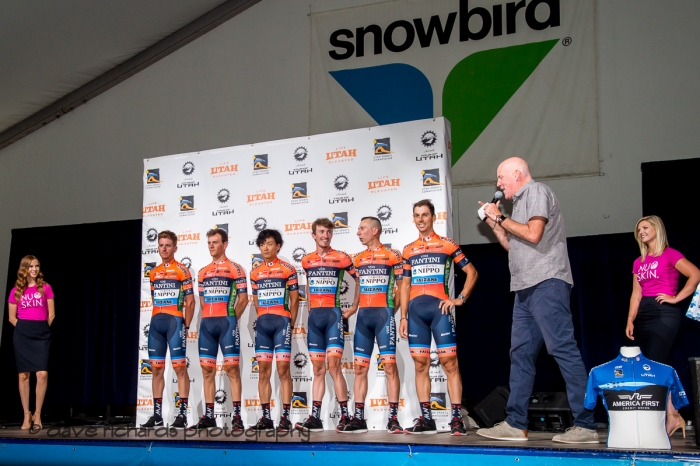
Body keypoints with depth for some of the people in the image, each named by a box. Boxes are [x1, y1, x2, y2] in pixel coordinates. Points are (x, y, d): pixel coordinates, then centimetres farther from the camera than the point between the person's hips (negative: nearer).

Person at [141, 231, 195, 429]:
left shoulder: (182, 270, -2)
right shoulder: (153, 273, 15)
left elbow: (190, 301, -4)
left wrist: (186, 326, -7)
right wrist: (156, 320, 13)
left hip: (174, 321, -6)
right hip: (156, 323, 6)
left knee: (180, 367, -6)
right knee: (157, 368, 8)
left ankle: (182, 414, -3)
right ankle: (157, 414, 14)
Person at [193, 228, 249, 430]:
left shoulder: (235, 269, 0)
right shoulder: (203, 272, 16)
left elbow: (243, 298, -3)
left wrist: (230, 319, -3)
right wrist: (208, 318, 9)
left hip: (226, 323, -6)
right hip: (207, 324, 6)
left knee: (232, 367, -8)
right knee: (207, 369, 6)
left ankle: (236, 416, -7)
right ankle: (208, 415, 12)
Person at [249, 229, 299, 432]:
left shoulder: (288, 269, 0)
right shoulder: (255, 273, 12)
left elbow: (294, 301, 1)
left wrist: (290, 324, -3)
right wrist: (264, 318, 9)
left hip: (281, 322, -5)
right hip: (262, 324, 5)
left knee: (283, 369, -6)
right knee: (263, 371, 5)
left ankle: (285, 417, -3)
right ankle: (265, 417, 10)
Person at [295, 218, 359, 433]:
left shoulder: (341, 258, -1)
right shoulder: (306, 261, 11)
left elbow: (359, 279, 5)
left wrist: (354, 307, 2)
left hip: (333, 314, -4)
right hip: (314, 317, 4)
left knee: (334, 365, -11)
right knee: (318, 369, 6)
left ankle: (345, 416, -5)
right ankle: (315, 418, 7)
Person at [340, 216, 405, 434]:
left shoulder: (392, 255, -1)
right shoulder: (358, 259, 14)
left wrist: (392, 309, -4)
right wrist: (356, 308, 11)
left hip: (383, 314, -5)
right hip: (363, 316, 6)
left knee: (390, 365, -7)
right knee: (360, 367, 4)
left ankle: (393, 418, -4)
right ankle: (358, 418, 8)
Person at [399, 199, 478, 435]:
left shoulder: (447, 244, 4)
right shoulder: (409, 250, 15)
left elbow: (472, 272, 6)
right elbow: (405, 285, 16)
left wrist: (460, 298, -5)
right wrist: (403, 316, 9)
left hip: (439, 307, -4)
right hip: (415, 310, 4)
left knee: (449, 362, -7)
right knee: (420, 364, 5)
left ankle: (457, 418, -5)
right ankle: (426, 418, 10)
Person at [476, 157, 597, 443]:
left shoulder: (537, 191, -2)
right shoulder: (520, 202, 24)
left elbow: (533, 234, -15)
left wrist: (501, 218, -4)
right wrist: (494, 224, 17)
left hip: (546, 283, -10)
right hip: (526, 287, 10)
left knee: (562, 348, -12)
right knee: (521, 353, 6)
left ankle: (585, 425, -13)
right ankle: (515, 424, 8)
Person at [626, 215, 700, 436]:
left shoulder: (670, 255, -3)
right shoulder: (639, 262, 17)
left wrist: (676, 298, -15)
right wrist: (630, 320, 5)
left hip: (665, 313, -7)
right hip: (644, 315, 8)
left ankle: (671, 417, -6)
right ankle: (674, 416, 10)